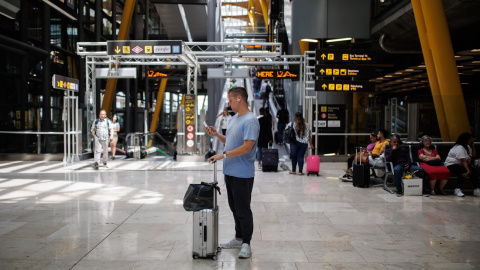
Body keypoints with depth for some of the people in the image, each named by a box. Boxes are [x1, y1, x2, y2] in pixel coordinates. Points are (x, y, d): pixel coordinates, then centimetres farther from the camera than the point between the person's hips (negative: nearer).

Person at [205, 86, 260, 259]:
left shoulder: (250, 121, -17)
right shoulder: (234, 119, 14)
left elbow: (247, 147, -25)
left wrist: (223, 155, -23)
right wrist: (216, 134, 8)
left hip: (243, 174, -10)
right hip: (230, 172, 10)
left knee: (243, 210, 0)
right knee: (234, 208, 18)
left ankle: (246, 244, 11)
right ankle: (238, 239, 30)